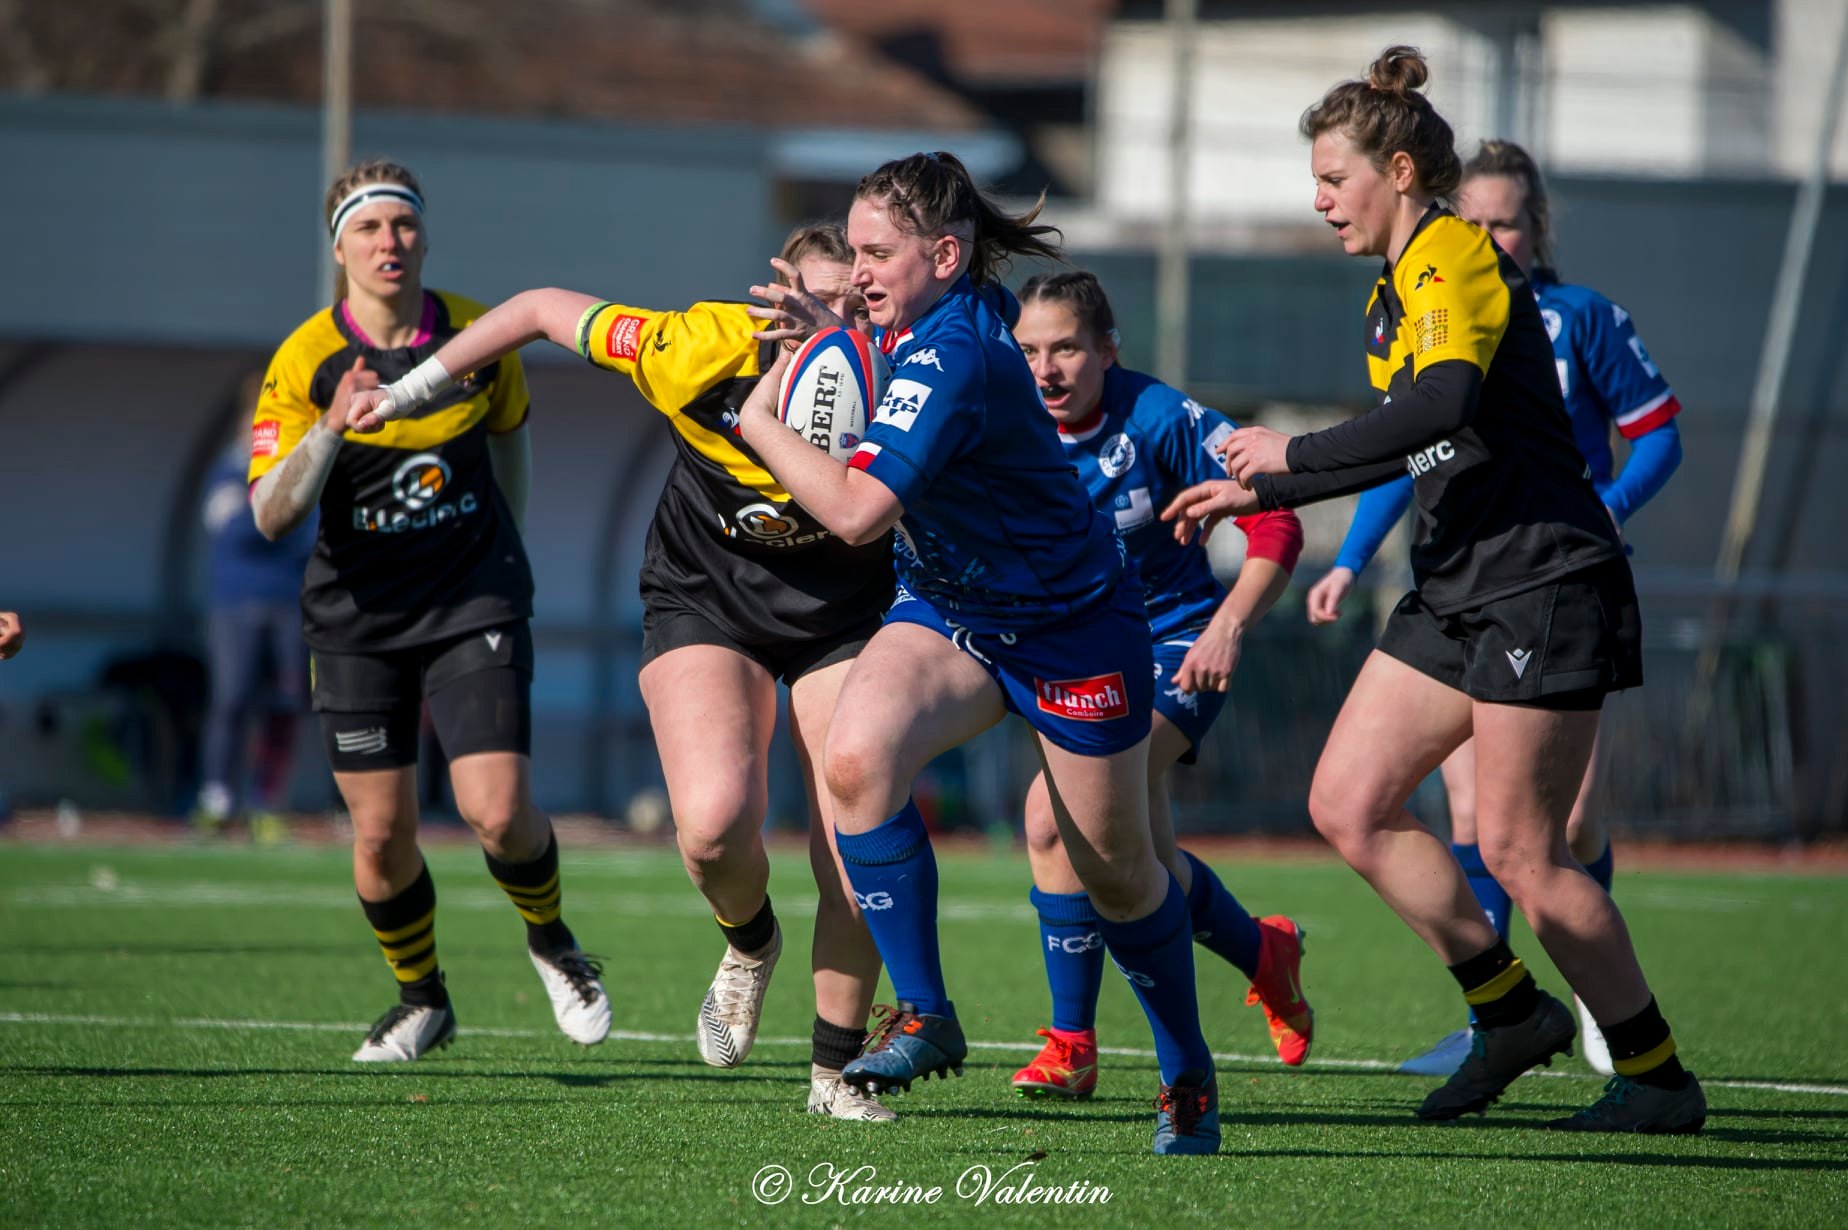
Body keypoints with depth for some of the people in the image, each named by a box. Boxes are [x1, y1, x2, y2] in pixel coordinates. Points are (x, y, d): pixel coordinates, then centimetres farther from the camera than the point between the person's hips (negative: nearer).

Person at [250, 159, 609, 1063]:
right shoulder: (306, 360, -11)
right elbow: (271, 516, -18)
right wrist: (329, 428, -33)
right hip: (358, 614, 0)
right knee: (382, 835, 1)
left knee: (498, 813, -15)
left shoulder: (476, 335, -5)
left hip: (474, 607, 0)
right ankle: (420, 999, 27)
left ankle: (552, 942, 17)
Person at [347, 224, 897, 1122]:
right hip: (704, 601, -1)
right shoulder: (706, 351, -25)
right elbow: (543, 310, -12)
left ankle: (836, 1070, 12)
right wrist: (408, 391, -2)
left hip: (841, 616, 1)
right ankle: (748, 942, 11)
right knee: (714, 821, -25)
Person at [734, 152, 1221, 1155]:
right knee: (856, 755, -23)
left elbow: (856, 510, -35)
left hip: (1069, 622, -7)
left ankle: (1189, 1074, 30)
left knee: (1117, 873, 7)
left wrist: (758, 418, -22)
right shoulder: (919, 324, -4)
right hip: (947, 609, 7)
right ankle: (923, 1016, -14)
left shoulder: (952, 357, -31)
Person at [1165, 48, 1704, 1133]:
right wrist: (1257, 497, 26)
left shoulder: (1456, 258, -13)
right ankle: (1512, 1012, 13)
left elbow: (1445, 404, -30)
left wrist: (1293, 454, -22)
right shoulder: (1396, 293, 17)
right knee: (1348, 802, 3)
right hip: (1458, 590, 10)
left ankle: (1659, 1078, 3)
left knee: (1519, 853, -9)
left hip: (1543, 583, -10)